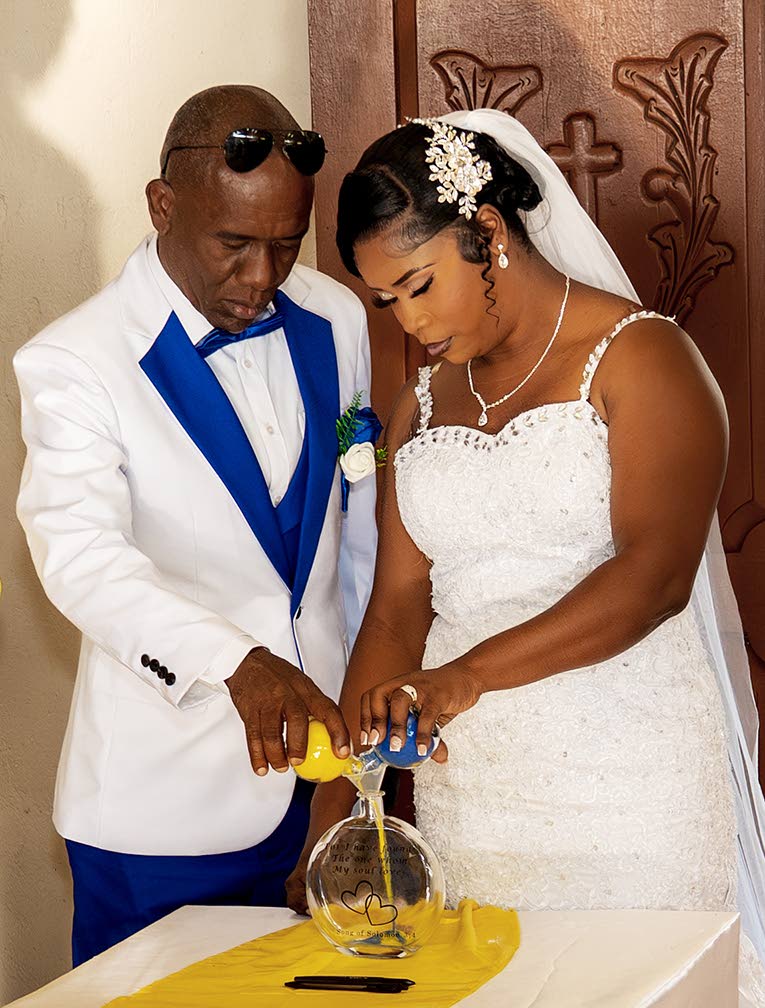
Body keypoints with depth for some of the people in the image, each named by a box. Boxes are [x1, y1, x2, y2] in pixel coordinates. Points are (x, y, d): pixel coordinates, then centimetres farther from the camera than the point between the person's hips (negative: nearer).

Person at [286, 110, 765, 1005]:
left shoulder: (637, 357, -5)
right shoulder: (422, 405, 14)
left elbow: (656, 571, -18)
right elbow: (398, 603, 6)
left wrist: (468, 674, -28)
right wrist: (332, 811, -5)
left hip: (625, 789, -5)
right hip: (467, 791, 5)